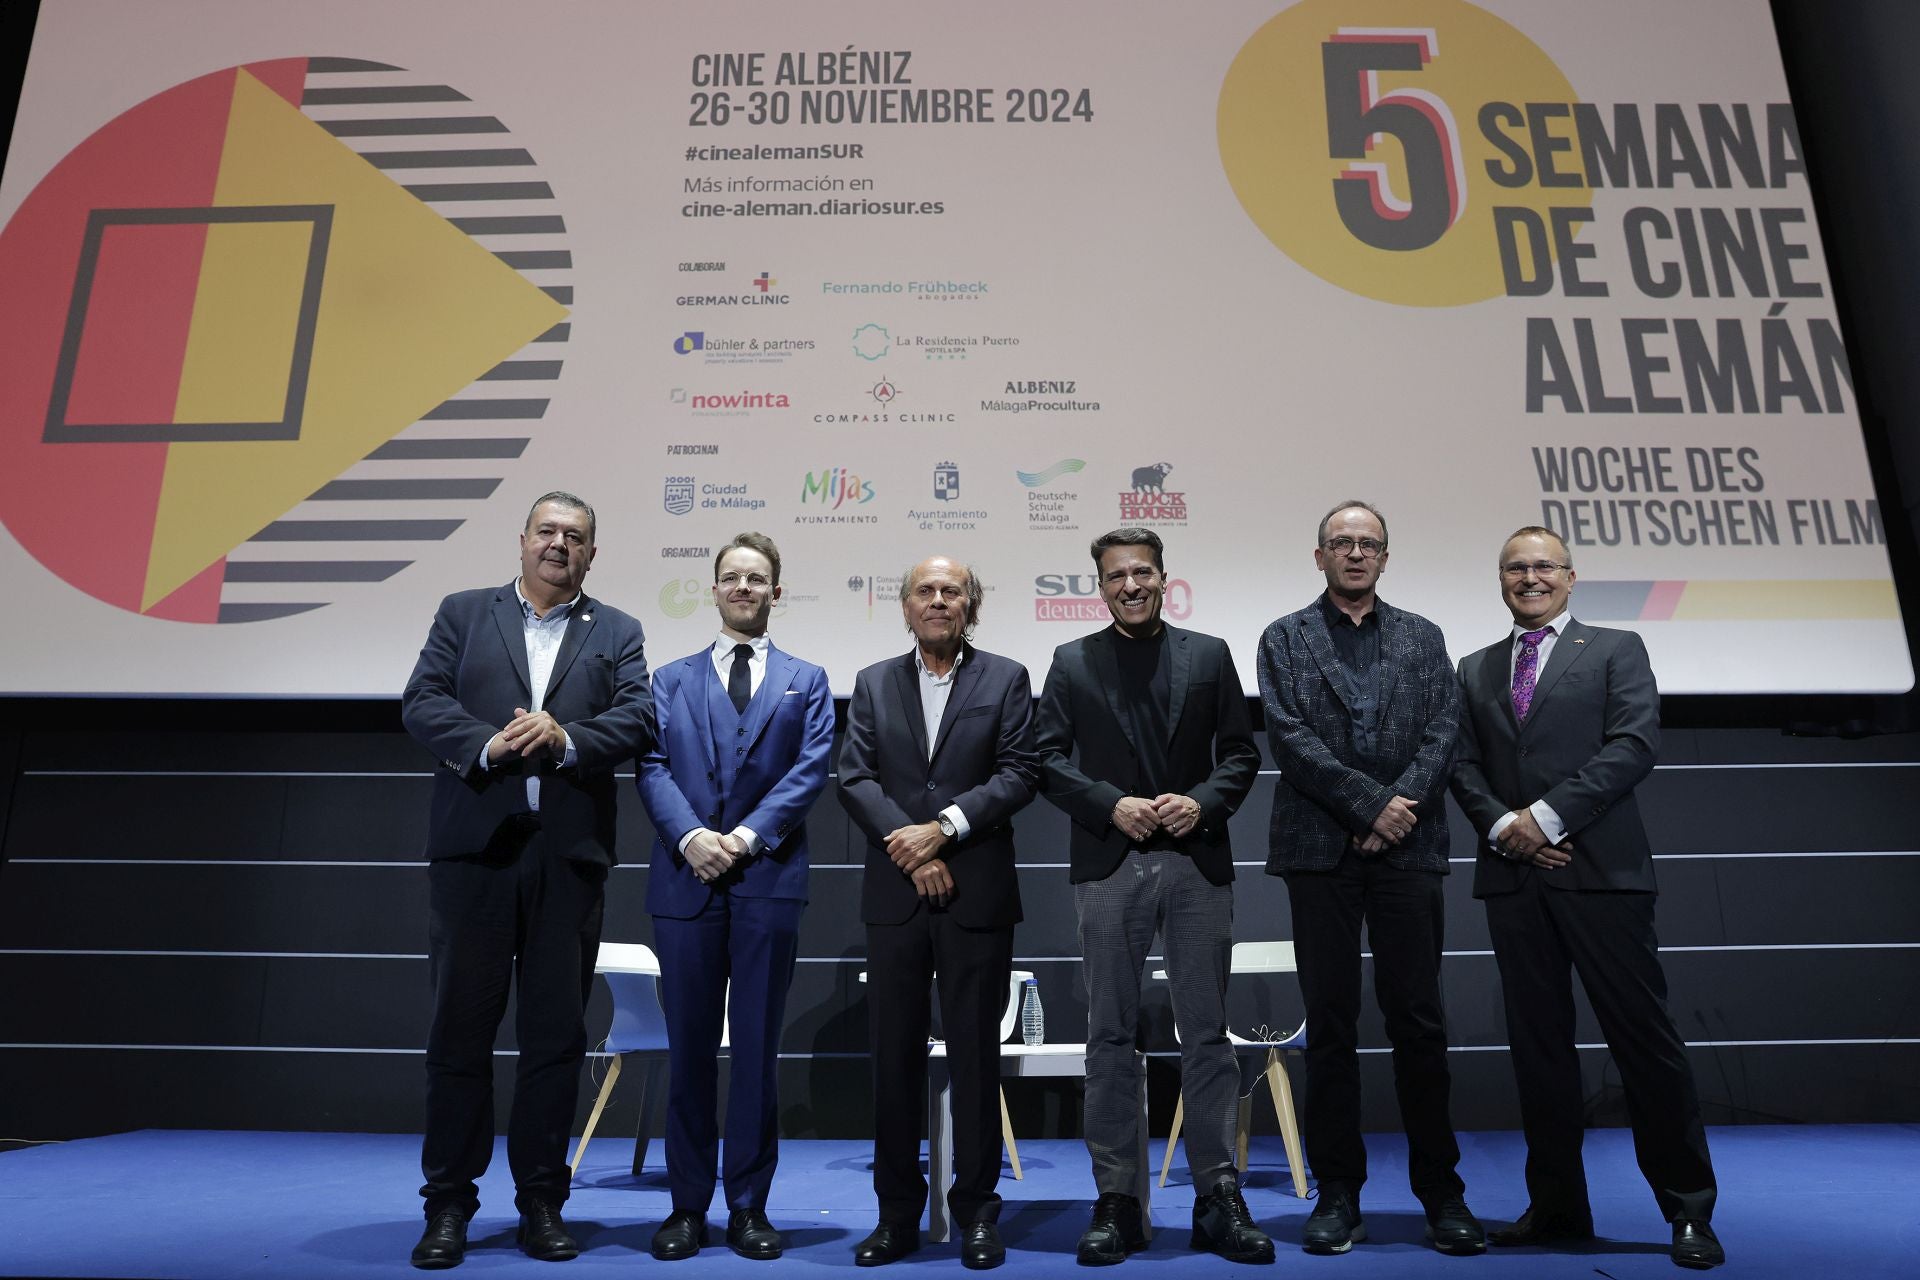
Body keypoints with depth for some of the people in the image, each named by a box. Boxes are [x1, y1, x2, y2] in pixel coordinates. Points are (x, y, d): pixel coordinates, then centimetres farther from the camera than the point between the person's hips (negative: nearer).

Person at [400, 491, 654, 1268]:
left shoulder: (617, 633, 11)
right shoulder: (463, 614, 11)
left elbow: (637, 721, -1)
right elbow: (421, 702, 0)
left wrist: (566, 738, -19)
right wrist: (489, 744, -17)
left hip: (569, 854, 1)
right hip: (474, 848, 0)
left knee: (556, 1034, 7)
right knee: (460, 1029, 6)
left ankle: (541, 1202, 21)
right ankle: (448, 1205, 20)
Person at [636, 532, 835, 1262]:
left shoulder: (806, 681, 11)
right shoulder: (671, 680, 14)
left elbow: (811, 770, -2)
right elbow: (652, 766, 1)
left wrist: (746, 836, -14)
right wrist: (689, 835, -16)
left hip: (768, 880, 0)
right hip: (685, 881, 1)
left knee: (758, 1049, 5)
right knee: (689, 1050, 8)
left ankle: (749, 1207, 18)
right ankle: (688, 1205, 20)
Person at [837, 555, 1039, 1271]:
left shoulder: (1006, 679, 5)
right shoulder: (874, 684, 10)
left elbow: (1017, 775, -5)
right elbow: (854, 778, 1)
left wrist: (944, 828, -15)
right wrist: (912, 851, -11)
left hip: (977, 895, -2)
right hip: (894, 896, 2)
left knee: (975, 1053, 6)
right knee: (895, 1056, 8)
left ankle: (976, 1211, 20)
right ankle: (897, 1214, 21)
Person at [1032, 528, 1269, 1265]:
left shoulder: (1210, 656, 9)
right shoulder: (1071, 662, 6)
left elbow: (1241, 753, 7)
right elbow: (1047, 759, 1)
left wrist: (1203, 801, -11)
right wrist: (1112, 805, -12)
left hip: (1198, 862, 1)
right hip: (1110, 866, 0)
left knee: (1207, 1032, 6)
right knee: (1111, 1035, 5)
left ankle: (1219, 1199, 17)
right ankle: (1117, 1202, 16)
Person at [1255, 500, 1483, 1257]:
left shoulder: (1422, 639, 14)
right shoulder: (1285, 639, 8)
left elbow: (1444, 733, 3)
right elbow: (1289, 737, -4)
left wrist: (1398, 808, -10)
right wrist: (1369, 802, -11)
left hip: (1407, 849, 1)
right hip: (1321, 851, -1)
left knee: (1418, 1020, 4)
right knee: (1330, 1023, 4)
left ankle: (1441, 1192, 17)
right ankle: (1338, 1194, 14)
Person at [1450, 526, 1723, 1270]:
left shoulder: (1616, 650, 7)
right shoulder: (1475, 670, 17)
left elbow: (1634, 745, -7)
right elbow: (1463, 766, 9)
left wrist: (1548, 816, -13)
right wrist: (1503, 826, -9)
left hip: (1599, 871, -3)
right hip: (1512, 875, 4)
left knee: (1643, 1037, 0)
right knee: (1537, 1043, 7)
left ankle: (1689, 1210, 14)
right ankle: (1556, 1206, 17)